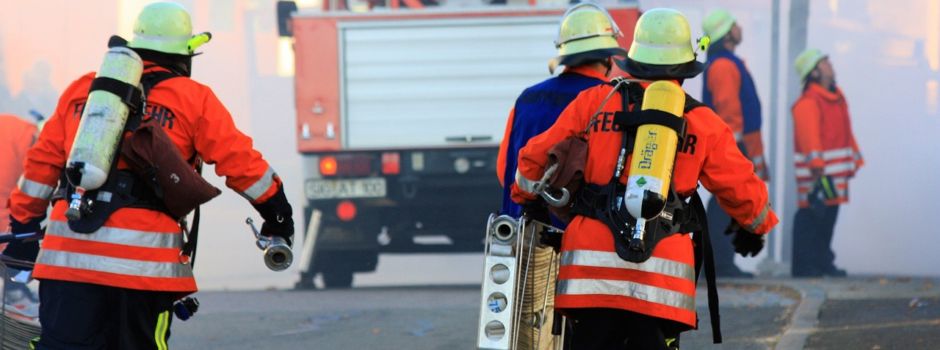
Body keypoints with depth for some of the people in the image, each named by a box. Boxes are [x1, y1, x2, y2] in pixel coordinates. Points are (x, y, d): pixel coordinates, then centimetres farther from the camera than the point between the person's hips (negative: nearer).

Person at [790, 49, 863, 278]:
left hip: (836, 169, 9)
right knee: (812, 214, -9)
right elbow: (809, 135, -22)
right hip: (817, 170, -9)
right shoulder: (807, 103, -13)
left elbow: (846, 132, 24)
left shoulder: (837, 98, 17)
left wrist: (855, 159, 24)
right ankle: (804, 265, -6)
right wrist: (816, 166, -29)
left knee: (829, 214, 12)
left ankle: (823, 262, 20)